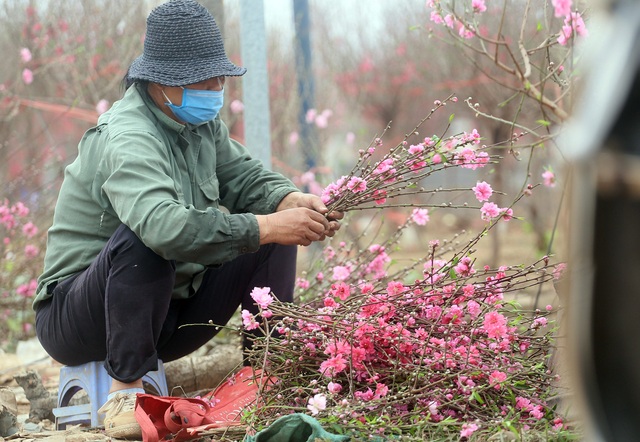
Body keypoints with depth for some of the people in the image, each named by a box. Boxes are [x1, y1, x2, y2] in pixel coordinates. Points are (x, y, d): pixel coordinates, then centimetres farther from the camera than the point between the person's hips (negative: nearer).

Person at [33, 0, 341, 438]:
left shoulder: (200, 122, 3)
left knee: (274, 239, -3)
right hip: (78, 317, -8)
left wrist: (294, 201, -19)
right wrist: (267, 227, -42)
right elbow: (164, 225, -43)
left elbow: (246, 177, 5)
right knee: (141, 237, -38)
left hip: (168, 313, 8)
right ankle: (128, 388, -27)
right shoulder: (126, 139, -26)